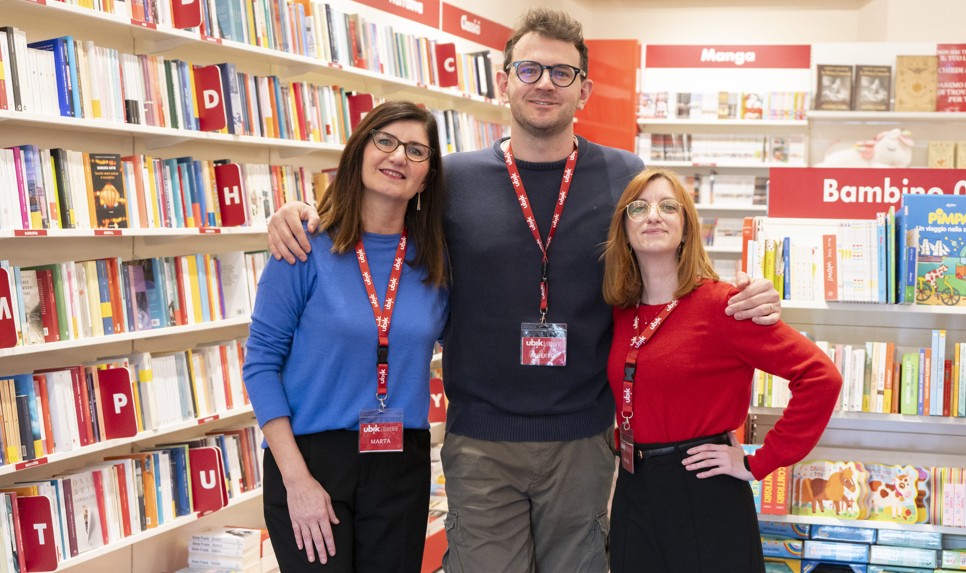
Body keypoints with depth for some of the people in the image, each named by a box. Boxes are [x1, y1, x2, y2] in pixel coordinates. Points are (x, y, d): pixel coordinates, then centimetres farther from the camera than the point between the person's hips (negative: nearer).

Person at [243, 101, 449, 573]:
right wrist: (296, 480, -13)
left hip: (402, 464, 3)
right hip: (310, 457, -3)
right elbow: (261, 362, -8)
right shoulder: (309, 248, -8)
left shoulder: (435, 261, 1)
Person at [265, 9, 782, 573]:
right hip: (479, 440, 0)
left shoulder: (625, 177, -1)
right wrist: (306, 218, -6)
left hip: (584, 439, 1)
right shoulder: (454, 179, -2)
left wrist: (745, 302, -10)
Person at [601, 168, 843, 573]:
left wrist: (758, 464, -15)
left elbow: (821, 376, -18)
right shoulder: (621, 311, 4)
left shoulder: (719, 303, -13)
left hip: (704, 498, -5)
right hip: (632, 494, 6)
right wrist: (626, 445, 7)